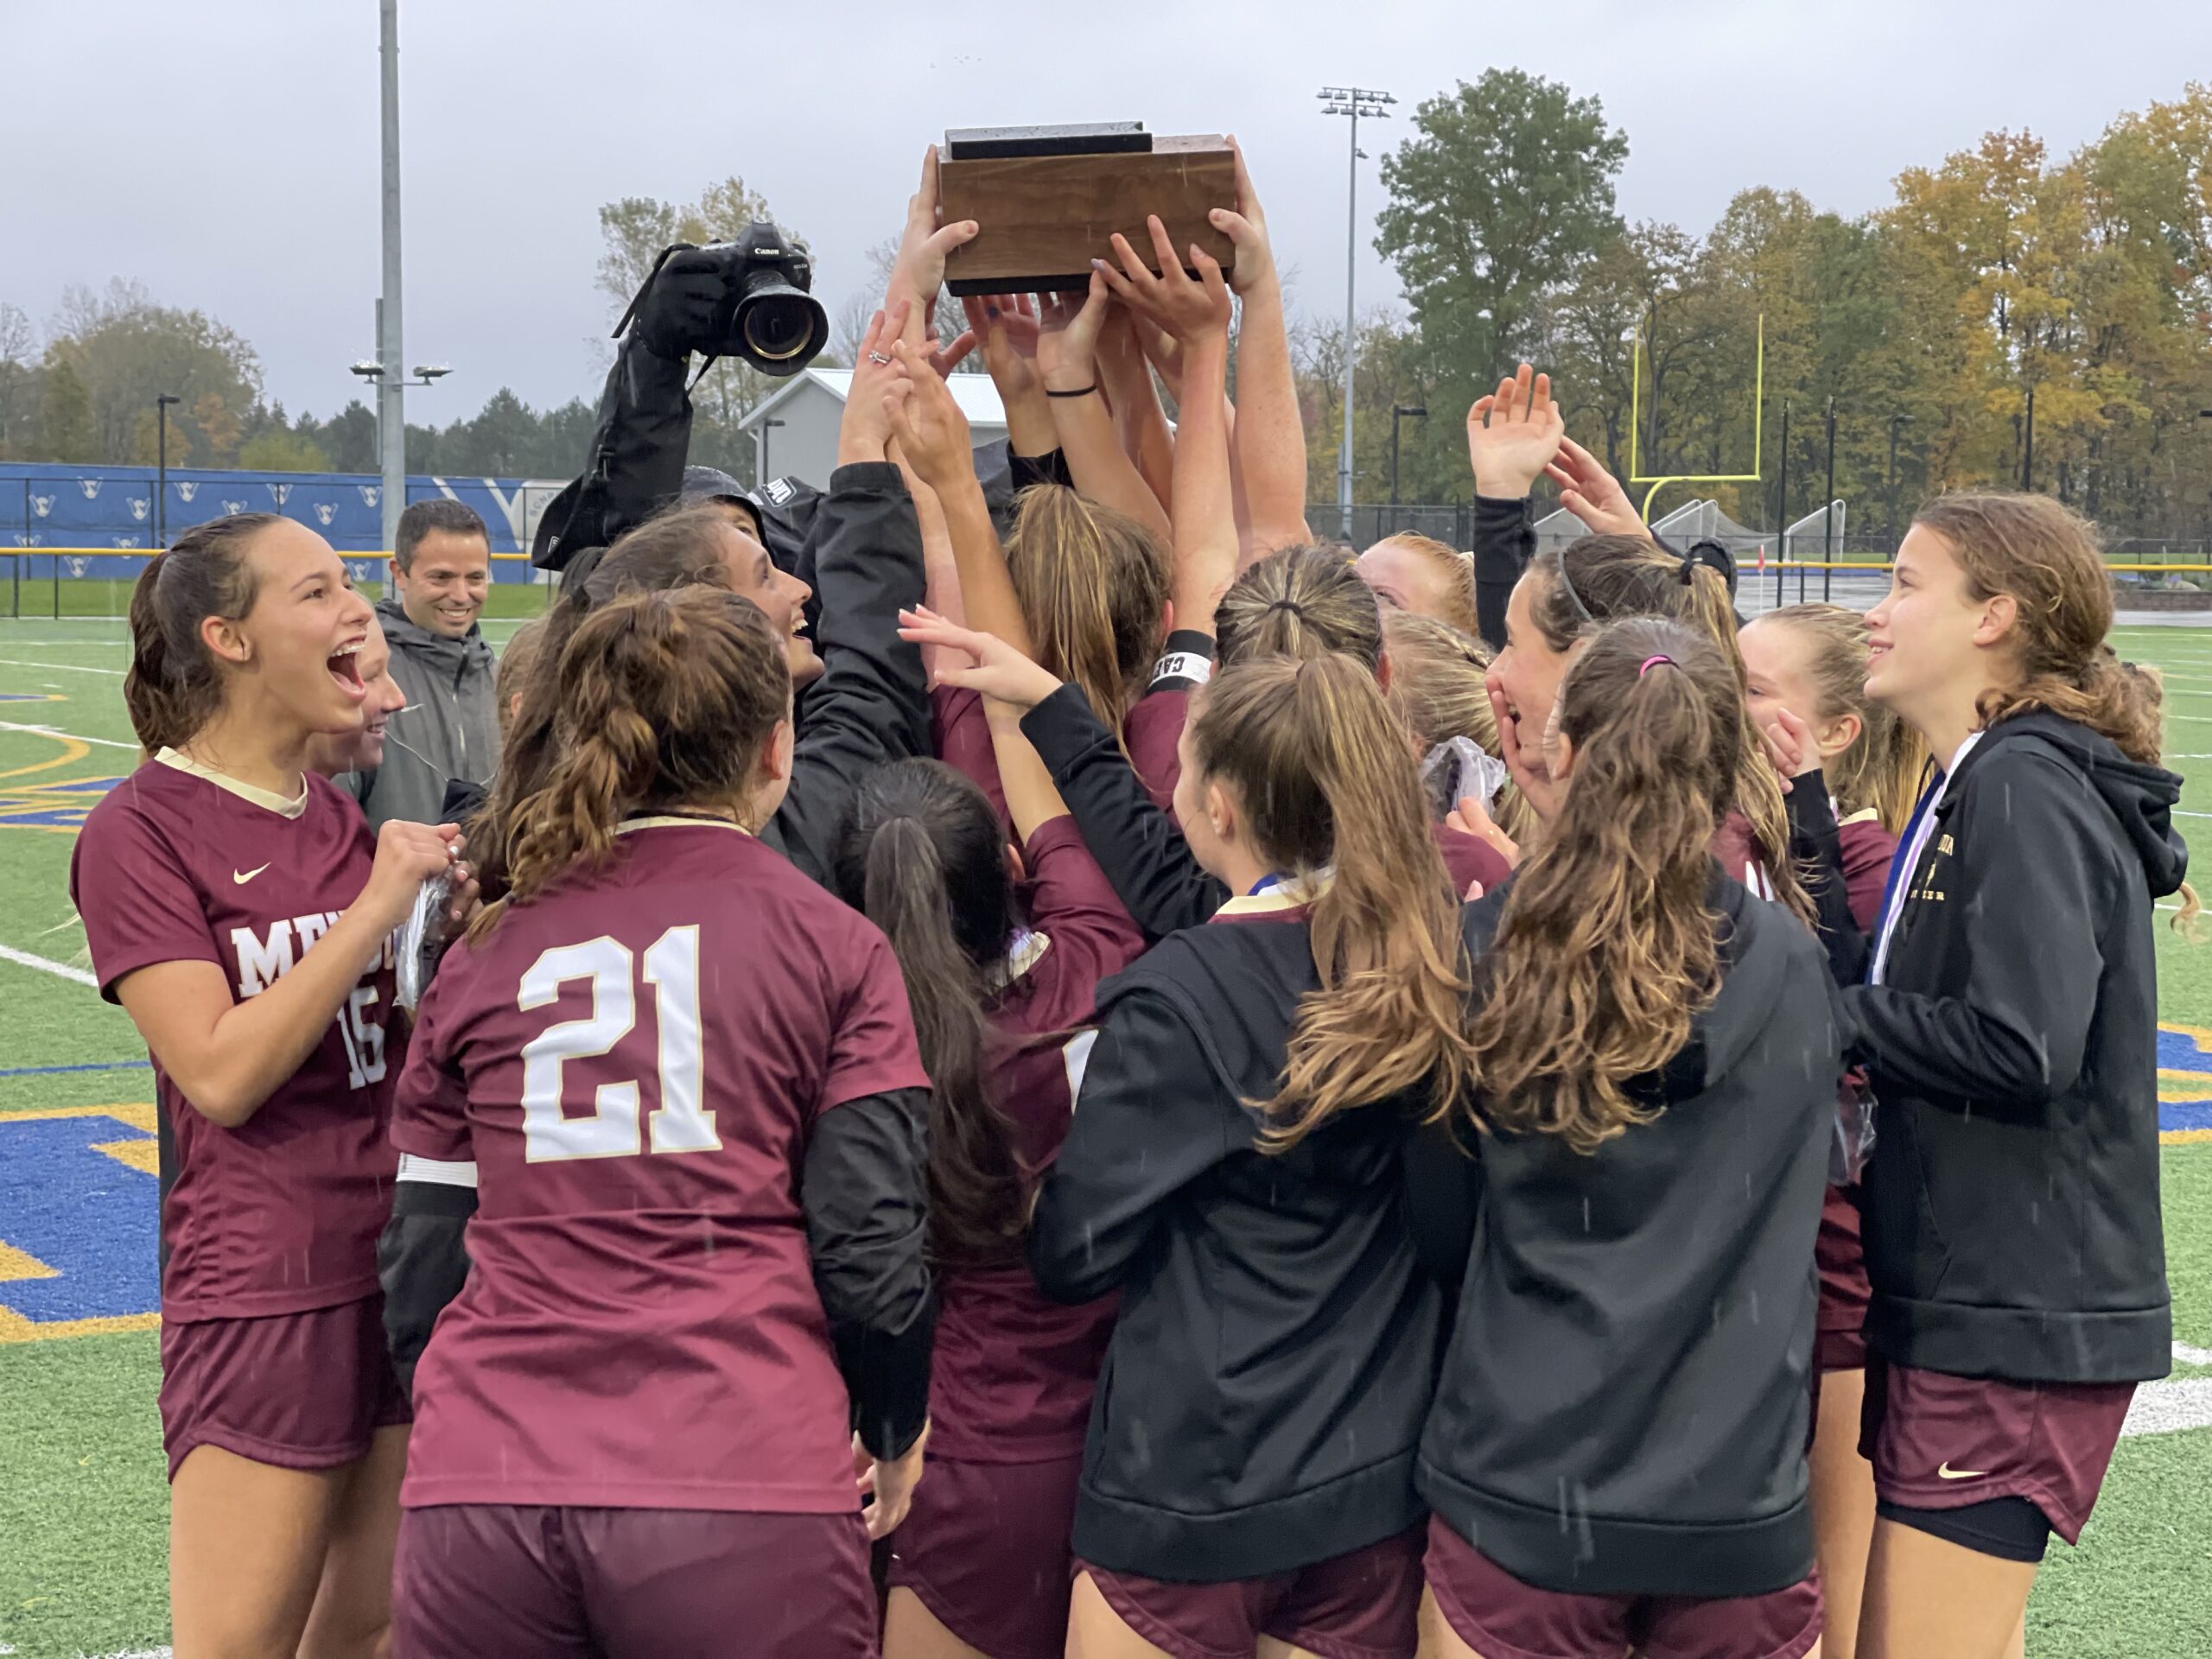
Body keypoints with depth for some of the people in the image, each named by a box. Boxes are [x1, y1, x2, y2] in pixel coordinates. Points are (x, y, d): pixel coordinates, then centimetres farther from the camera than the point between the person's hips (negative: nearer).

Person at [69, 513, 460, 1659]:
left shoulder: (352, 814, 10)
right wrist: (376, 903, -18)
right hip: (266, 1295, -6)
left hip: (411, 1265, 6)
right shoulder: (141, 829, -9)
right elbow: (223, 1072, -17)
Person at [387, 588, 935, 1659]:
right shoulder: (833, 947, 1)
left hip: (478, 1495, 3)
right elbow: (870, 1252, -3)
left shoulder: (486, 955, 9)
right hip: (743, 1489, -2)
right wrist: (895, 1435, 16)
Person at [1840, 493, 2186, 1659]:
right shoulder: (1979, 782, 16)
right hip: (1976, 1306, 10)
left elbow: (2022, 1047, -26)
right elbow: (1919, 1002, 13)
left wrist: (1835, 1017, -13)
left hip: (2014, 1326, -10)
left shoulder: (2024, 789, -16)